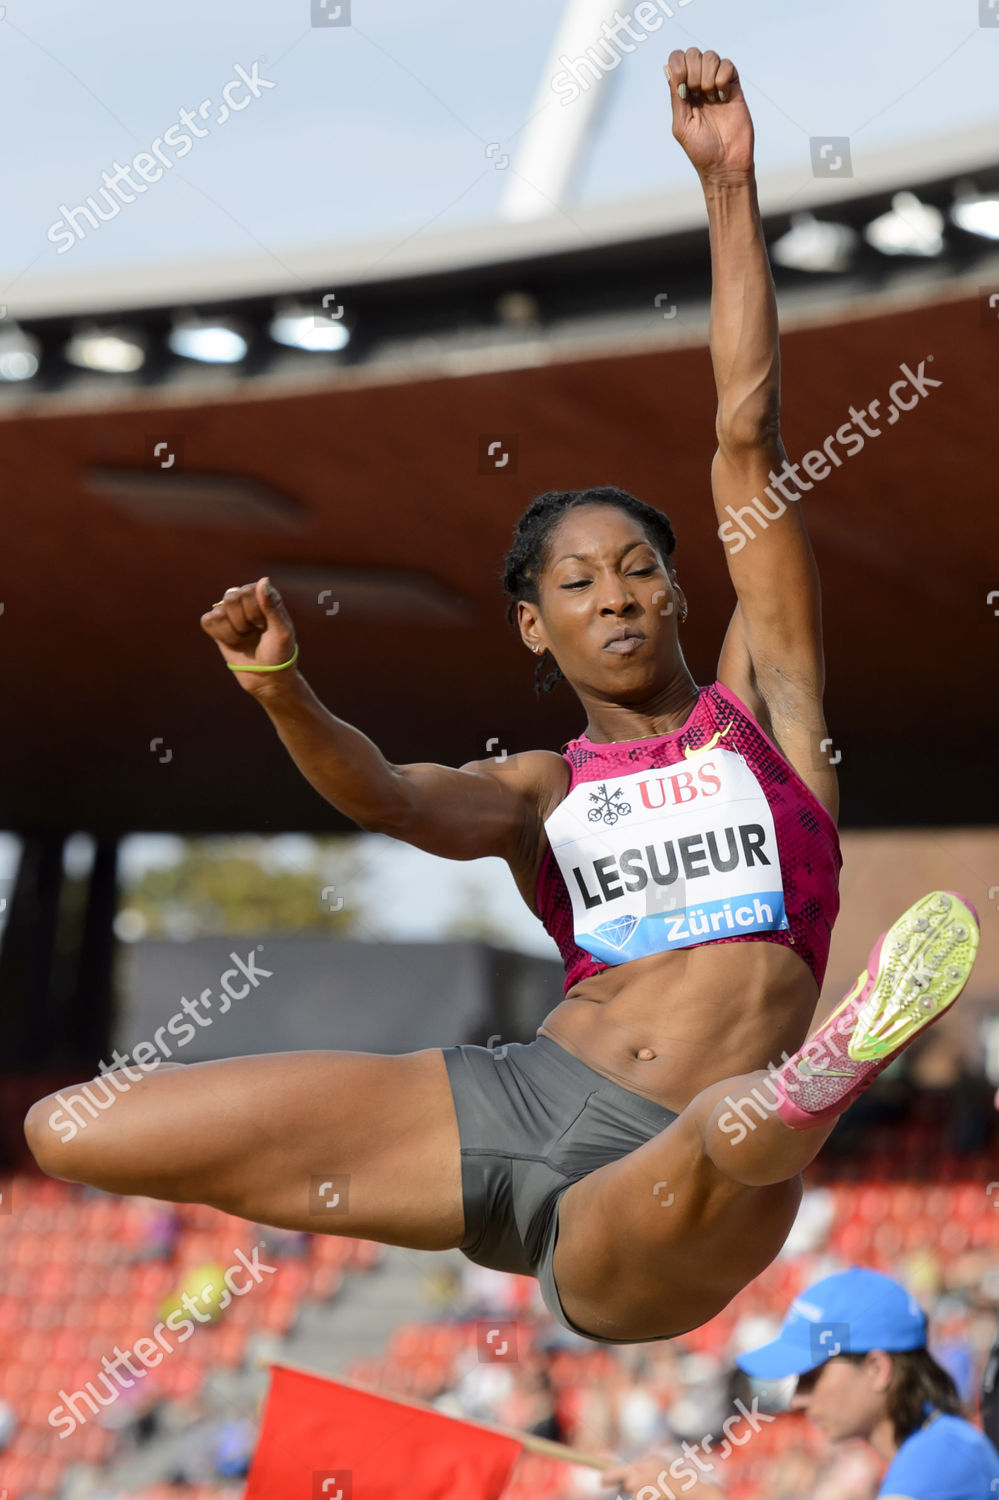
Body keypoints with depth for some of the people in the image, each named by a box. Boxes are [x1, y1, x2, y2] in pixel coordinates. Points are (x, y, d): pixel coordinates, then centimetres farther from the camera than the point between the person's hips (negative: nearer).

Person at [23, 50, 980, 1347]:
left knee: (717, 1150, -49)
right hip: (509, 1097, 5)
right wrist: (281, 691, -25)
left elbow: (748, 435, 9)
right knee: (68, 1133, -3)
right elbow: (388, 798, -4)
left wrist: (730, 185, 5)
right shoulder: (541, 790, 19)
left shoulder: (761, 703, 15)